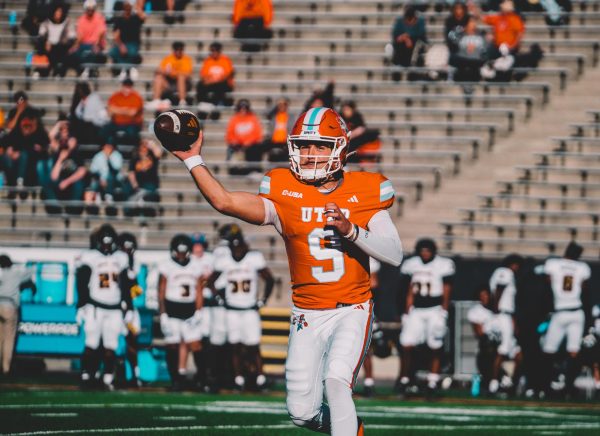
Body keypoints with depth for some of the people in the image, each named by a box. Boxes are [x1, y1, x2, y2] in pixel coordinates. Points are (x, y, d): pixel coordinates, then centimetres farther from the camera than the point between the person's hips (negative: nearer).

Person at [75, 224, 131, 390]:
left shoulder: (121, 258, 11)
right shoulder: (89, 257, -3)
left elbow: (125, 286, 16)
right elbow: (81, 284, -3)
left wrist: (128, 308, 14)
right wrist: (81, 306, -8)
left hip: (114, 309, 4)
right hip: (95, 307, -4)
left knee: (111, 346, 1)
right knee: (92, 344, -6)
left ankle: (108, 379, 3)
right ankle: (86, 376, -3)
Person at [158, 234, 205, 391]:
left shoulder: (195, 269, 7)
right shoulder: (166, 268, -3)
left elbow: (199, 293, 9)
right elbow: (161, 294, -3)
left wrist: (198, 313, -2)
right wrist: (163, 316, -8)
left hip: (190, 313, 2)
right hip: (172, 313, -2)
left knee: (196, 345, -3)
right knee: (173, 347, 2)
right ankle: (175, 380, 10)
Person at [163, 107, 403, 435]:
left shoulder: (364, 194, -3)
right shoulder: (285, 195, -1)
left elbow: (394, 254, -10)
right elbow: (224, 201, -11)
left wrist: (351, 231, -22)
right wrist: (192, 160, -9)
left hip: (352, 312, -2)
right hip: (307, 316, 2)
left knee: (336, 380, -27)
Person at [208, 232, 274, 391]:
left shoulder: (255, 259, -8)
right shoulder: (223, 261, -2)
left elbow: (269, 280, 2)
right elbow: (211, 281, 13)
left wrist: (263, 300, 2)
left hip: (250, 310, -2)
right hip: (232, 311, 2)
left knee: (253, 348, -5)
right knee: (236, 348, 4)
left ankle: (260, 378, 3)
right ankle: (239, 380, 10)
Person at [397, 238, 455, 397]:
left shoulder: (443, 265, -7)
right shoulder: (411, 265, 6)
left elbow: (446, 293, -6)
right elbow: (410, 293, 12)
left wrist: (443, 314, -12)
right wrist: (407, 313, 8)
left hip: (435, 311, -3)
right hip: (416, 311, 3)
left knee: (435, 348, -1)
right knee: (407, 345, -5)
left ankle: (433, 382, 7)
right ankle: (405, 379, 5)